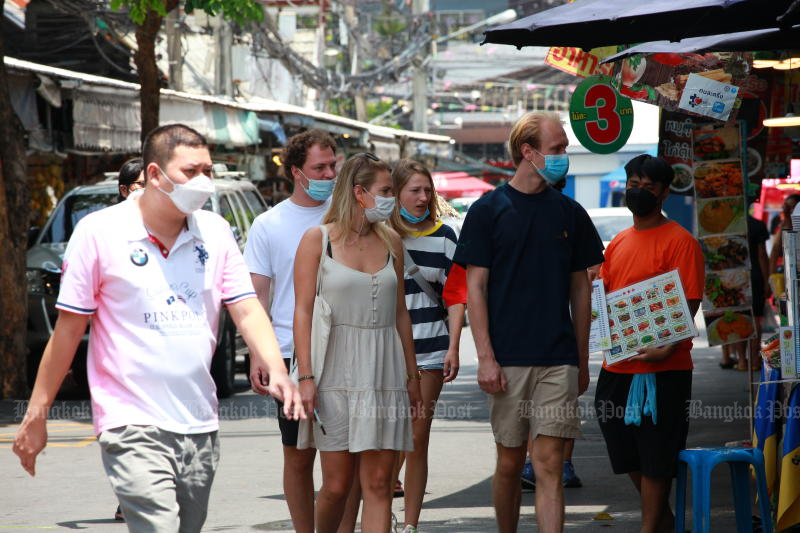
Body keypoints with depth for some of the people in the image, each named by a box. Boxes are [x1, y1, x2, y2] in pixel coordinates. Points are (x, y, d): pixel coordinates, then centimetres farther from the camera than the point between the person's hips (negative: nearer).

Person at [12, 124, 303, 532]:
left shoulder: (216, 232, 8)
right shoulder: (99, 232, -5)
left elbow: (247, 310, 5)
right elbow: (68, 329, -2)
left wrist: (275, 370, -14)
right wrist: (36, 414, -1)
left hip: (200, 428, 5)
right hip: (133, 427, -5)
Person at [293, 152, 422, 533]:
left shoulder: (390, 241, 11)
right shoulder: (318, 239, -1)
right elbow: (303, 311, -5)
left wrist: (411, 374, 14)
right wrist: (306, 376, -12)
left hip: (384, 371, 3)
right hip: (336, 370, -3)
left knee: (378, 484, -2)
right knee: (337, 485, -2)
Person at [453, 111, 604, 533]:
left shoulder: (570, 213, 10)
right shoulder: (488, 210, 1)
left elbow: (580, 289, 14)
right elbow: (475, 288, -2)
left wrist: (582, 361, 11)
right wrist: (486, 357, -10)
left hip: (558, 360, 1)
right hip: (507, 360, -1)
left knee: (549, 465, -6)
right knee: (509, 463, 7)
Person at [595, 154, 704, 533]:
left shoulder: (679, 241, -6)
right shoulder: (618, 243, 15)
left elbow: (689, 305, -12)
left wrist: (666, 349, -26)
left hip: (663, 369, -7)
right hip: (617, 369, 7)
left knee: (655, 460, -5)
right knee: (631, 458, 14)